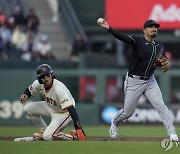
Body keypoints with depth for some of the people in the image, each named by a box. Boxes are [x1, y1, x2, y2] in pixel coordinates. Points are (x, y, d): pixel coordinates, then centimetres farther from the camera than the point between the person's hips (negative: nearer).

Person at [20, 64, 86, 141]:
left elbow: (70, 108, -43)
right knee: (28, 108, 0)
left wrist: (78, 127, -51)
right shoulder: (38, 84, -16)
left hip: (64, 113, -8)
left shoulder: (59, 89, -38)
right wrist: (25, 95, -19)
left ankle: (74, 136, -2)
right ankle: (44, 130, 17)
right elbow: (29, 90, 7)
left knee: (47, 136, -21)